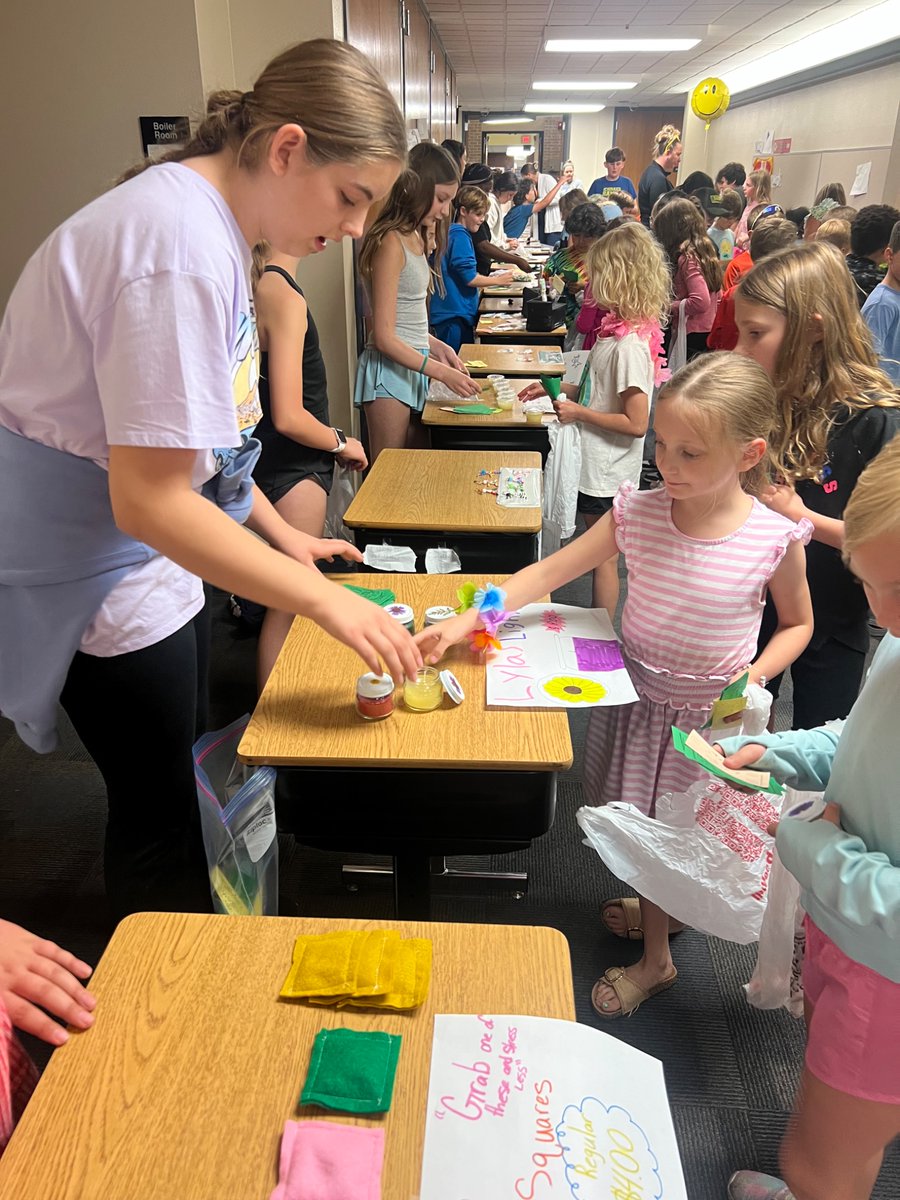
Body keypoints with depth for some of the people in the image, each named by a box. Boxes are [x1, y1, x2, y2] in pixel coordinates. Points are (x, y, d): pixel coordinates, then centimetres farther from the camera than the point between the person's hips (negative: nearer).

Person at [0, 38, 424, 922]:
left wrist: (280, 533, 12)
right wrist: (325, 601, -25)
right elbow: (148, 499, -30)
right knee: (159, 814, 6)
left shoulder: (204, 216, 5)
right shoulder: (183, 249, -27)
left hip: (153, 552, 10)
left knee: (183, 775, 22)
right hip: (95, 576, -10)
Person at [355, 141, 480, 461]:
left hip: (413, 368, 9)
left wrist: (435, 346, 4)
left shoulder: (416, 238, 13)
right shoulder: (390, 242, -14)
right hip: (389, 372, -9)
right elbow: (384, 336, -17)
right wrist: (442, 372, -16)